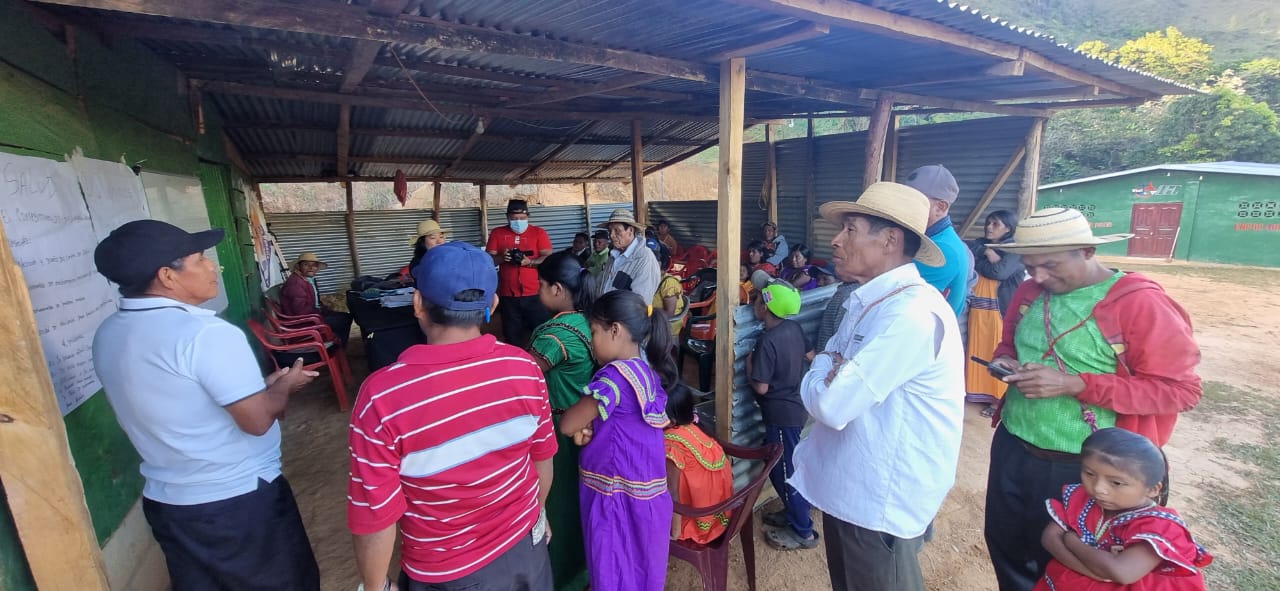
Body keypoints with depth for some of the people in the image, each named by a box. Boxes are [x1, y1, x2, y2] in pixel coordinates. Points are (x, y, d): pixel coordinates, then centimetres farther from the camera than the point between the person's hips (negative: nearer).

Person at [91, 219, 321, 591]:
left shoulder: (108, 335, 2)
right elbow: (258, 420, -24)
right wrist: (285, 384, -6)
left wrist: (262, 385, 9)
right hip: (240, 501, -8)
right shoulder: (206, 333, -27)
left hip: (164, 501, 8)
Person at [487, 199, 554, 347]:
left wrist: (530, 262, -22)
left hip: (535, 295, -2)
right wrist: (502, 258, -16)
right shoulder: (497, 233, 9)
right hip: (508, 296, 2)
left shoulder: (539, 233, 3)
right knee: (512, 337, 9)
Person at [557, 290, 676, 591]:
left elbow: (567, 425, -18)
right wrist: (589, 425, -5)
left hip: (618, 494, -8)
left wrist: (582, 423, 2)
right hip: (646, 491, 8)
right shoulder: (649, 370, 4)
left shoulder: (615, 375, -23)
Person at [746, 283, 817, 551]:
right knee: (790, 466, 23)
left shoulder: (767, 342, -26)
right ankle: (794, 513, 40)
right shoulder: (795, 328, -2)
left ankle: (803, 532, 21)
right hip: (796, 406, 9)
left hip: (781, 414, -8)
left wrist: (748, 362, -8)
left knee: (784, 471, 7)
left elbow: (761, 387, -22)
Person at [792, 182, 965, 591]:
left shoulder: (912, 314, -28)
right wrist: (830, 374, -15)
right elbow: (832, 371, 8)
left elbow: (830, 404, -30)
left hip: (883, 501, -9)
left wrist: (821, 375, -9)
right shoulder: (870, 300, 5)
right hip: (848, 485, 9)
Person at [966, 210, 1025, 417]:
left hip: (999, 308, -5)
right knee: (979, 350, 10)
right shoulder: (979, 244, 12)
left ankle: (1000, 398, 6)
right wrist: (988, 254, -7)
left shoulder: (1014, 250, -2)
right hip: (978, 307, 5)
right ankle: (982, 391, 21)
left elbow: (1001, 272, -17)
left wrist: (988, 253, -4)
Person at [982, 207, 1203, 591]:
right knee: (1004, 544, 21)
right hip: (1011, 447, 5)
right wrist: (1005, 359, -7)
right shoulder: (1029, 293, 1)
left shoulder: (1141, 303, -16)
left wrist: (1074, 384, -25)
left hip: (1079, 466, -5)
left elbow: (1180, 390, -15)